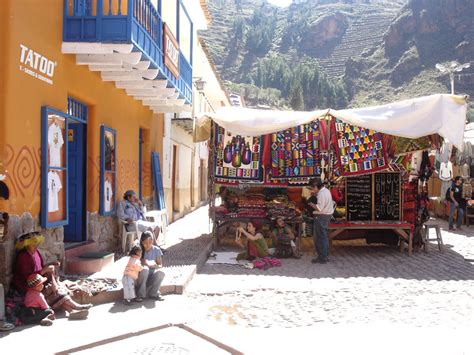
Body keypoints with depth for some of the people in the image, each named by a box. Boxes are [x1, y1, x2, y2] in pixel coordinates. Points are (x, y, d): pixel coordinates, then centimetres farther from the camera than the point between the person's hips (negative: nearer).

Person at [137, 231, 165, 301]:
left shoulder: (157, 250, 0)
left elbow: (160, 265, 1)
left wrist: (155, 266, -22)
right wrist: (142, 263, -27)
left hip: (152, 277, 1)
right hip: (141, 277, -1)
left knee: (160, 273, -32)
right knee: (144, 269, -35)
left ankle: (153, 293, -10)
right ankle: (141, 294, -20)